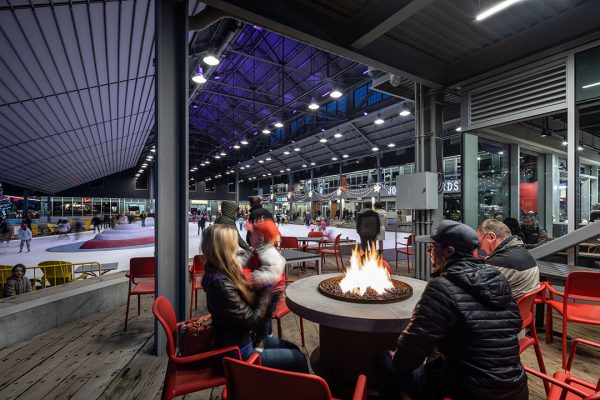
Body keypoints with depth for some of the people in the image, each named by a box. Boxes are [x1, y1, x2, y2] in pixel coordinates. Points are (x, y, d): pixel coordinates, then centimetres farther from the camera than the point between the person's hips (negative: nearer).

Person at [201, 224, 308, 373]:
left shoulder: (223, 273, -2)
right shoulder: (220, 284, -31)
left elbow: (248, 301, 6)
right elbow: (252, 320, -24)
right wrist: (267, 288, -13)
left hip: (242, 338, 9)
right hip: (236, 351, -9)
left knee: (293, 349, 15)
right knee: (298, 360, -1)